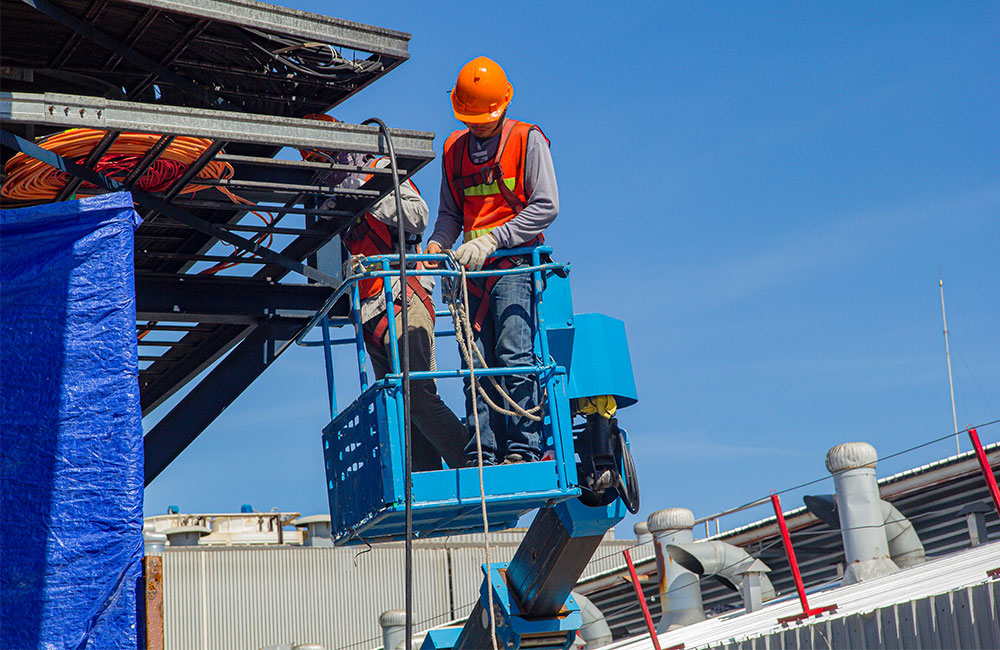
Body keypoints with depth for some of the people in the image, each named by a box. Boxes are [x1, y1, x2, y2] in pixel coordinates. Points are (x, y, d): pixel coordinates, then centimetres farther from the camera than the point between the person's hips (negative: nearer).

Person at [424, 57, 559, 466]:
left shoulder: (527, 140, -1)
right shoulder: (454, 149, 16)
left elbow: (545, 206, -9)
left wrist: (492, 239, -17)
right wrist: (437, 244, 0)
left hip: (515, 264, -5)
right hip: (474, 271, 5)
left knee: (514, 354, -16)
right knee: (477, 364, -1)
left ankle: (524, 448, -14)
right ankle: (482, 455, -2)